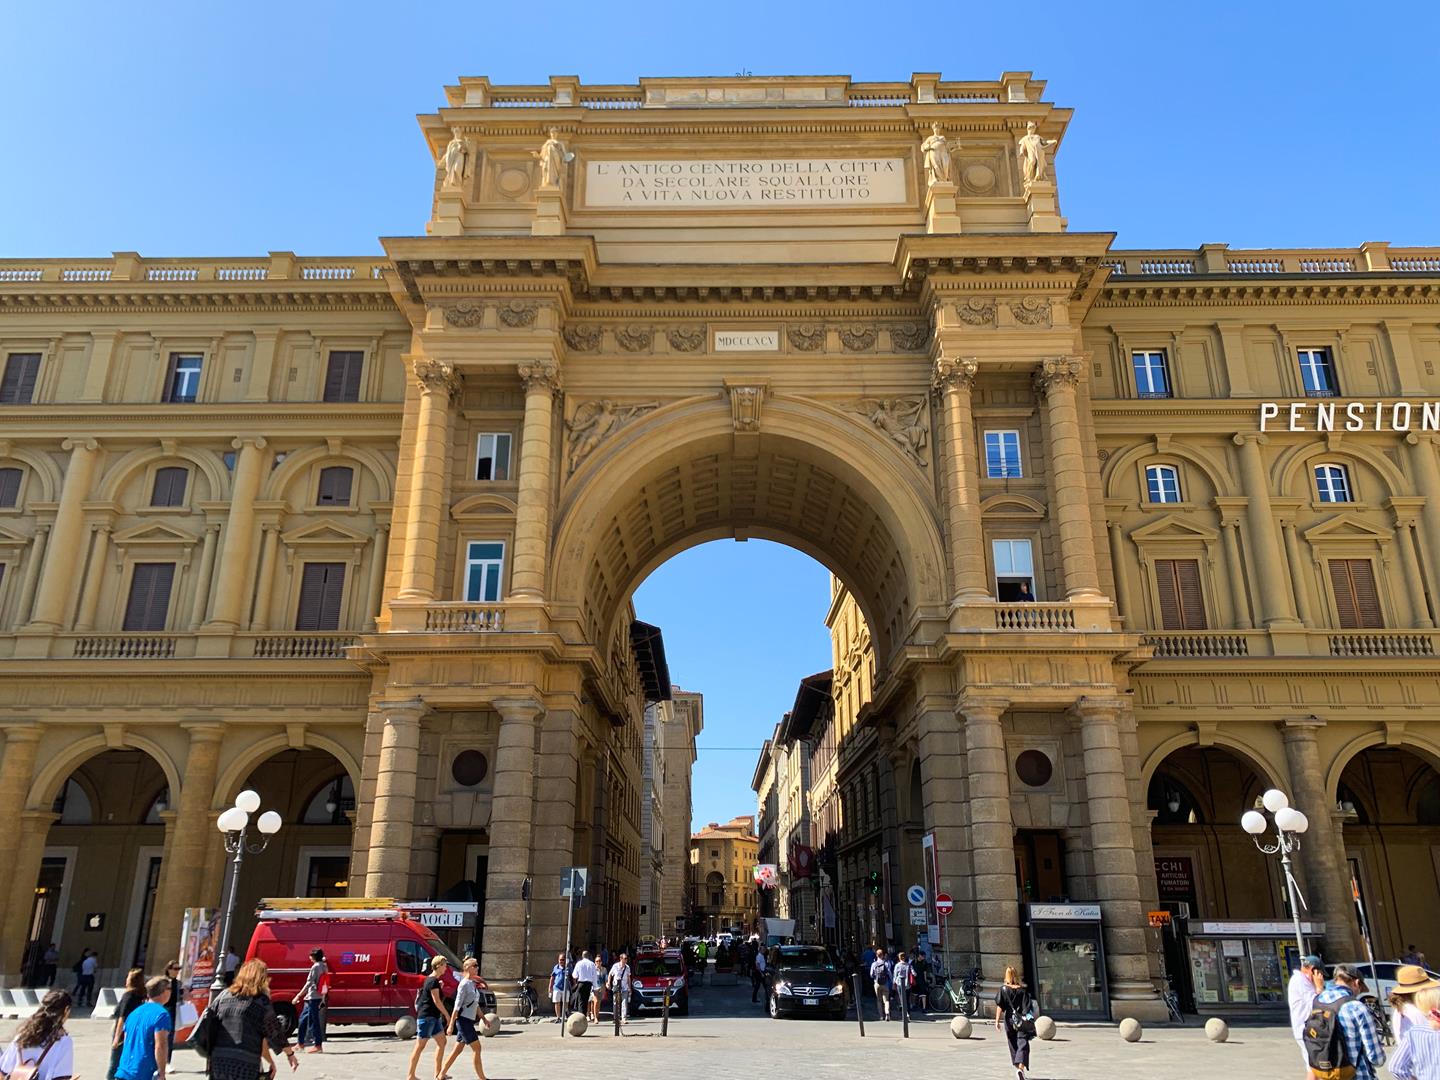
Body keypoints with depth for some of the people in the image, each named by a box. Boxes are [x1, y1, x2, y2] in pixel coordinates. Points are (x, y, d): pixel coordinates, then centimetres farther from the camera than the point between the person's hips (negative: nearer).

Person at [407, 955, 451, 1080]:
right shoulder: (433, 981, -16)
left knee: (442, 1042, 10)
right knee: (420, 1046, -4)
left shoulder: (430, 979, 14)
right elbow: (436, 1001, -18)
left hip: (433, 1017, 10)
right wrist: (447, 1015, -13)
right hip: (426, 1016, -10)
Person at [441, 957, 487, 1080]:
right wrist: (451, 1025, -16)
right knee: (477, 1048, -6)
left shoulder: (473, 984, 12)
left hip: (469, 1021, 8)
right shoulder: (464, 984, -14)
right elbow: (457, 1006, -16)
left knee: (457, 1050, 13)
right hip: (463, 1020, -8)